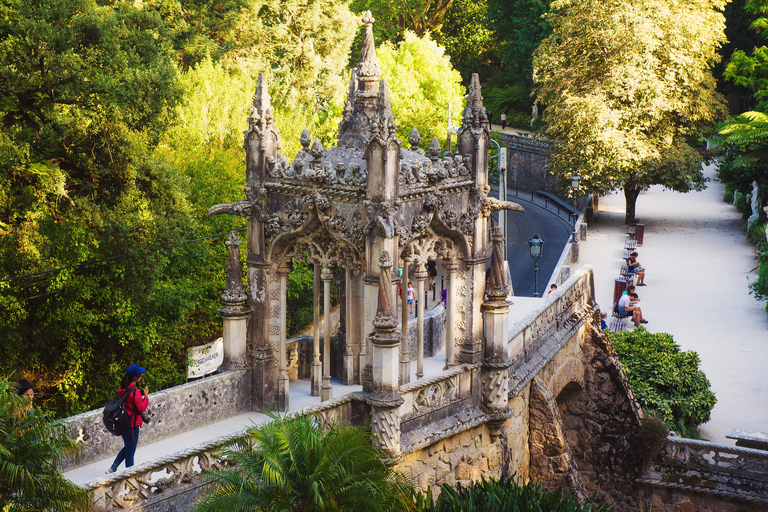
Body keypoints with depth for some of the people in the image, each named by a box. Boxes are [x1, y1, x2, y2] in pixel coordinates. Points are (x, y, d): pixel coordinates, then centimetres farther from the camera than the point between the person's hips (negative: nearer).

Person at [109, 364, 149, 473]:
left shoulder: (122, 389, 3)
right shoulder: (135, 391, -22)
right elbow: (142, 408, -19)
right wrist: (146, 396, -8)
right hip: (132, 425, -8)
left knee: (127, 448, 24)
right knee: (130, 452, 5)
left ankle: (113, 468, 20)